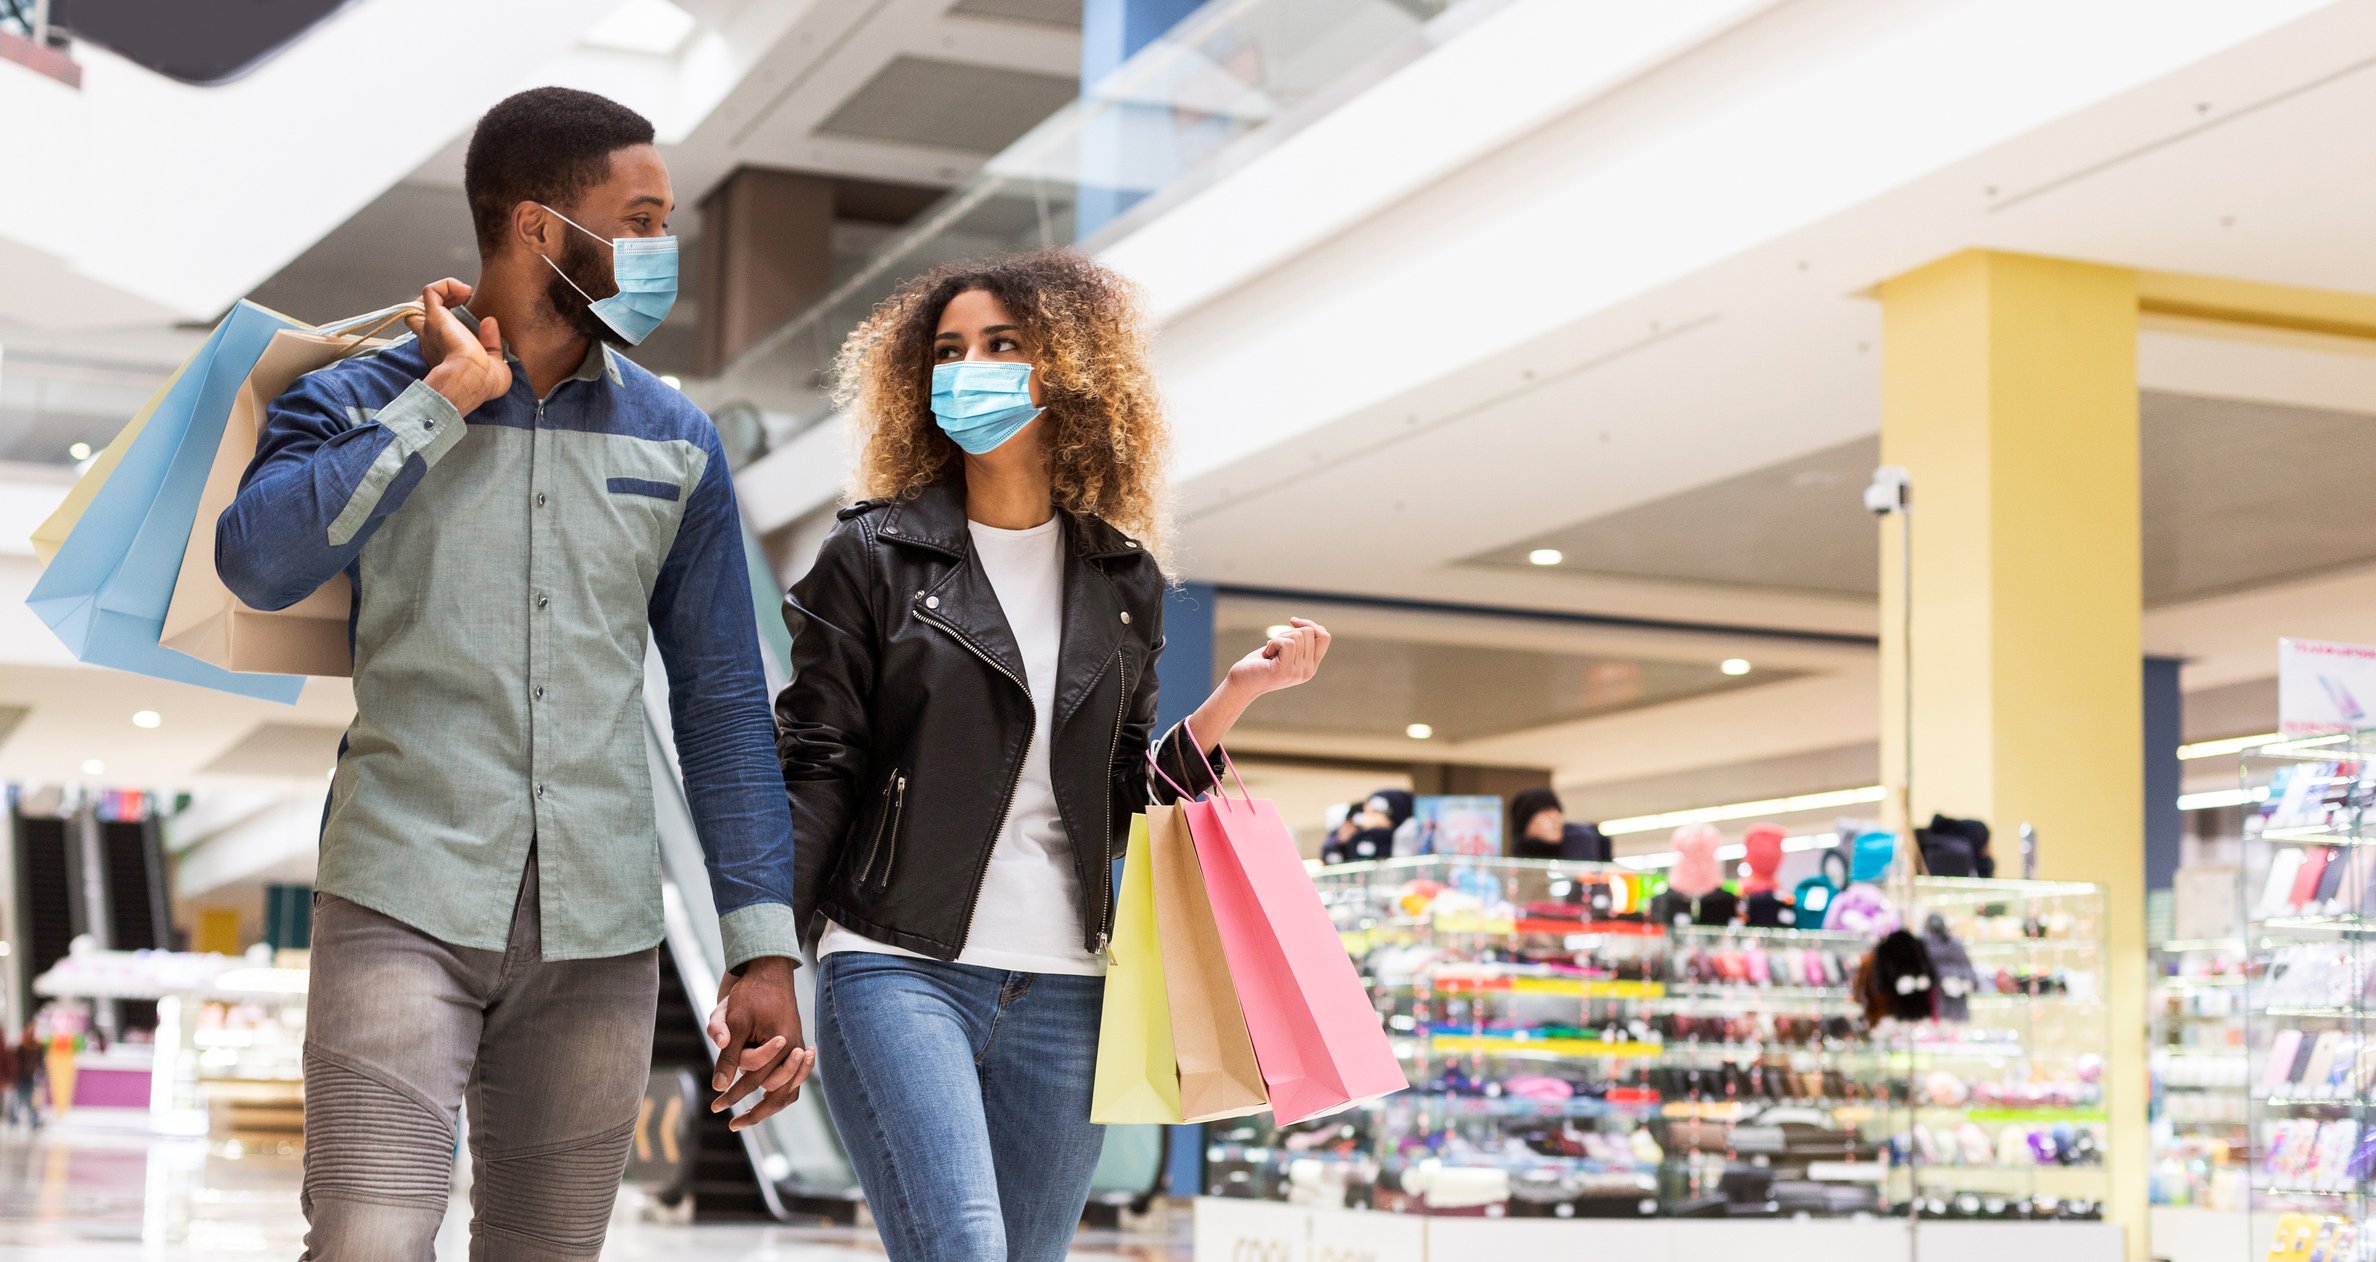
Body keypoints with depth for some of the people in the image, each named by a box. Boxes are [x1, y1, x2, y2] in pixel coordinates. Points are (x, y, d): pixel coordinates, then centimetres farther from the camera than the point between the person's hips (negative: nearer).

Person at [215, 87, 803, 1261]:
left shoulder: (676, 441, 10)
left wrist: (765, 945, 5)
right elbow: (259, 559, -19)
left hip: (600, 933, 3)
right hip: (406, 900, -3)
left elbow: (722, 700, 11)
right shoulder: (359, 402, 2)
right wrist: (448, 394, -12)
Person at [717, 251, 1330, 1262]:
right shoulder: (875, 555, 2)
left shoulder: (1123, 581, 12)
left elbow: (1125, 799, 14)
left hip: (1062, 990, 4)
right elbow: (814, 770, -2)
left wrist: (1238, 693, 3)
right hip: (898, 970, -4)